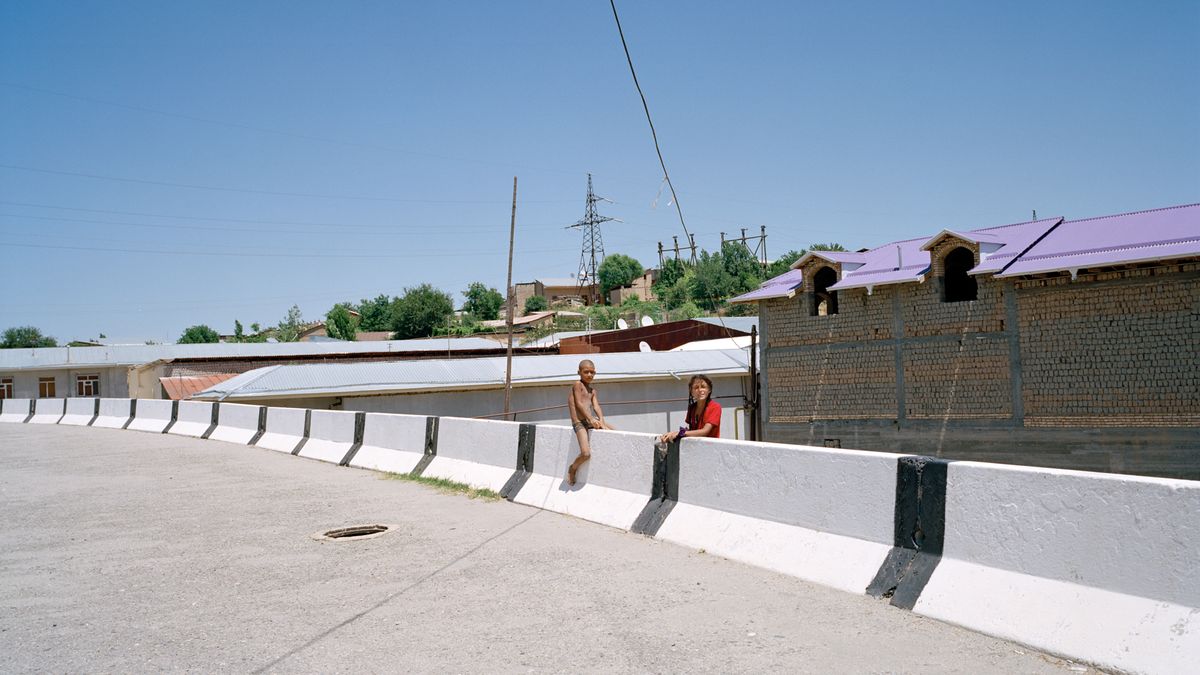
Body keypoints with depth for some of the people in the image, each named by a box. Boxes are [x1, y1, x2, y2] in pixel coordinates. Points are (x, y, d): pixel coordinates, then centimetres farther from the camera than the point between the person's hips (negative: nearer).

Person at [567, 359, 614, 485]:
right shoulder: (577, 384, -4)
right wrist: (590, 419, -20)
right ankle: (572, 469, 8)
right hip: (580, 422, -8)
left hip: (592, 420, 8)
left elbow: (596, 406, 5)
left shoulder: (592, 390, 17)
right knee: (586, 454, -20)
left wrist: (601, 421, -11)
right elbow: (579, 404, -13)